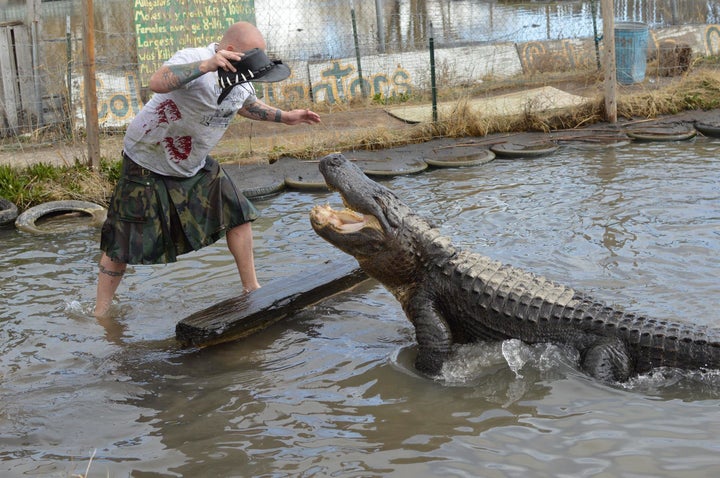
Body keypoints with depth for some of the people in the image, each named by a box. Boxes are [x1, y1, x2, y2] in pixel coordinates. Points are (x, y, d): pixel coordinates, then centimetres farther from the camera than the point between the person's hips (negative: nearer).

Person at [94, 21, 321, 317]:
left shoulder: (240, 79, -1)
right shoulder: (194, 59, -28)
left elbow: (246, 104, 22)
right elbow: (157, 83, -48)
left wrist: (284, 117, 14)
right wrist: (206, 65, -56)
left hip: (195, 166, 8)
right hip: (148, 163, -7)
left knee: (237, 213, 1)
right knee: (122, 241, -2)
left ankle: (251, 289, 14)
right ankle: (100, 315, 10)